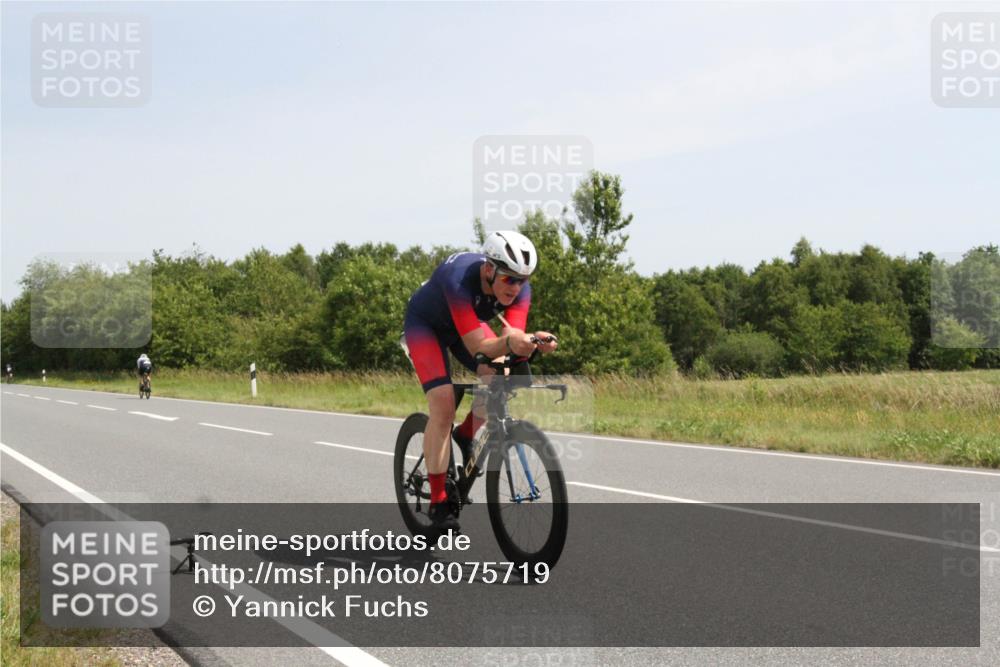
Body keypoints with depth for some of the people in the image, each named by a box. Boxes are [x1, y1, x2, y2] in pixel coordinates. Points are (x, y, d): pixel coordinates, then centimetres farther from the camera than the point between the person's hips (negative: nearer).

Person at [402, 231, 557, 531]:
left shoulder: (519, 288, -26)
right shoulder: (459, 279, -41)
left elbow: (511, 337, -32)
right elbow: (477, 347, -44)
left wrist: (533, 341, -54)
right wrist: (509, 343, -63)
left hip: (467, 323, 5)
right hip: (425, 324, -5)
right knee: (444, 404, -21)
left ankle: (467, 435, 10)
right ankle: (438, 502, -13)